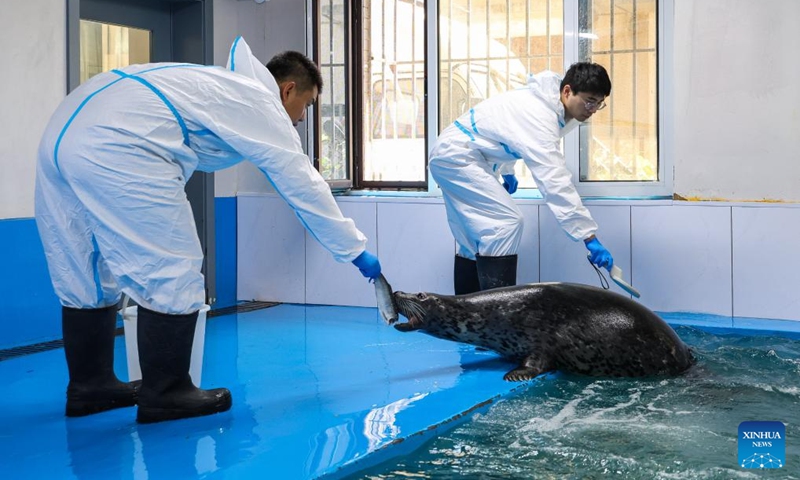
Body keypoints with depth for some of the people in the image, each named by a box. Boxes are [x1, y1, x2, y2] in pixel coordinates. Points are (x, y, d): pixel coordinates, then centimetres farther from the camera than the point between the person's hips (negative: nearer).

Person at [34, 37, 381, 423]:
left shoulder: (225, 84, 30)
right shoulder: (262, 105, 6)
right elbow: (305, 188, 8)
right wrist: (357, 251, 16)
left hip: (64, 129, 10)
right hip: (115, 145, -10)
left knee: (88, 275, 17)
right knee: (172, 275, -1)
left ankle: (89, 385, 26)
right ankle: (165, 394, 7)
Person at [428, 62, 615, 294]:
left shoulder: (539, 99, 3)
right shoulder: (540, 117, -27)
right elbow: (555, 182, -34)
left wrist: (507, 171, 18)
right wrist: (590, 237, -35)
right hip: (456, 156, -11)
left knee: (473, 240, 13)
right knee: (506, 222, -18)